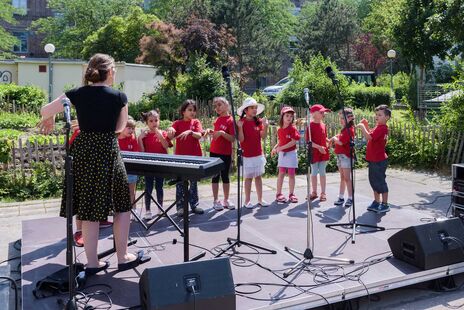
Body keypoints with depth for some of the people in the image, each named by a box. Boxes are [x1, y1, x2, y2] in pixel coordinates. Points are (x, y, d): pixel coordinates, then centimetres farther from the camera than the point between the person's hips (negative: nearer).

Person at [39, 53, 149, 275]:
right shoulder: (119, 97, -5)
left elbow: (45, 110, 6)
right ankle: (123, 257, 17)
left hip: (82, 151, 4)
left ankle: (92, 262, 18)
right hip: (106, 151, -3)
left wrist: (48, 121, 28)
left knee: (89, 208, 10)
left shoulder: (77, 94, 1)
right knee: (121, 205, 12)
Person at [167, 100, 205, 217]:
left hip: (195, 157, 1)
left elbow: (199, 135, -11)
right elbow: (170, 136, -10)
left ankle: (194, 204, 21)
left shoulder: (196, 122, 4)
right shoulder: (177, 123, 3)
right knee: (180, 183, 3)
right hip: (180, 157, -1)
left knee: (193, 182, 11)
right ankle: (180, 206, 10)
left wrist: (190, 132, -31)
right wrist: (170, 130, -33)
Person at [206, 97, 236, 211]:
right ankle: (216, 201, 15)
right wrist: (211, 131, -1)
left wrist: (222, 133, -27)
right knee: (215, 176, 7)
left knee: (225, 176, 6)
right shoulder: (217, 119, 7)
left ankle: (226, 200, 19)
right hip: (214, 151, 5)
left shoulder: (230, 120, -11)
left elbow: (233, 139, -15)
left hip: (226, 153, -4)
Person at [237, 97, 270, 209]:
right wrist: (240, 127, -27)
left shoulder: (258, 121, 3)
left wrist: (265, 126, -16)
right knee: (248, 177, 2)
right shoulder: (241, 122, -9)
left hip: (258, 154, 5)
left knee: (258, 176, 11)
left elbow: (263, 136, -1)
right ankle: (247, 201, 13)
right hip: (247, 155, -4)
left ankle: (260, 199, 20)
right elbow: (241, 139, -14)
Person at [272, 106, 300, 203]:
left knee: (291, 174, 4)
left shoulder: (293, 128, -10)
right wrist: (275, 148, -6)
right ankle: (279, 194, 10)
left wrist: (281, 148, -19)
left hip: (291, 153, -3)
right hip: (282, 154, 3)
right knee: (281, 174, 5)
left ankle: (291, 194, 14)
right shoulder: (280, 130, 4)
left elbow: (294, 142, -17)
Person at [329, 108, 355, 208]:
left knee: (347, 178, -3)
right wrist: (334, 139, -3)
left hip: (346, 156, -9)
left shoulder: (349, 129, -15)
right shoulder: (344, 129, 15)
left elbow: (341, 142, -21)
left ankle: (350, 198, 4)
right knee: (342, 178, 13)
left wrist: (334, 138, -4)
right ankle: (341, 197, 19)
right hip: (340, 155, 9)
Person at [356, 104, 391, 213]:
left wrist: (362, 126, -19)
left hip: (379, 160, -10)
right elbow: (370, 134, 21)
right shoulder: (378, 127, 11)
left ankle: (385, 204, 11)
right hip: (373, 159, 10)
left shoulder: (382, 128, -20)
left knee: (380, 182, 0)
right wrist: (366, 126, 9)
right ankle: (376, 202, 29)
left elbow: (369, 137, -29)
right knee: (374, 181, 17)